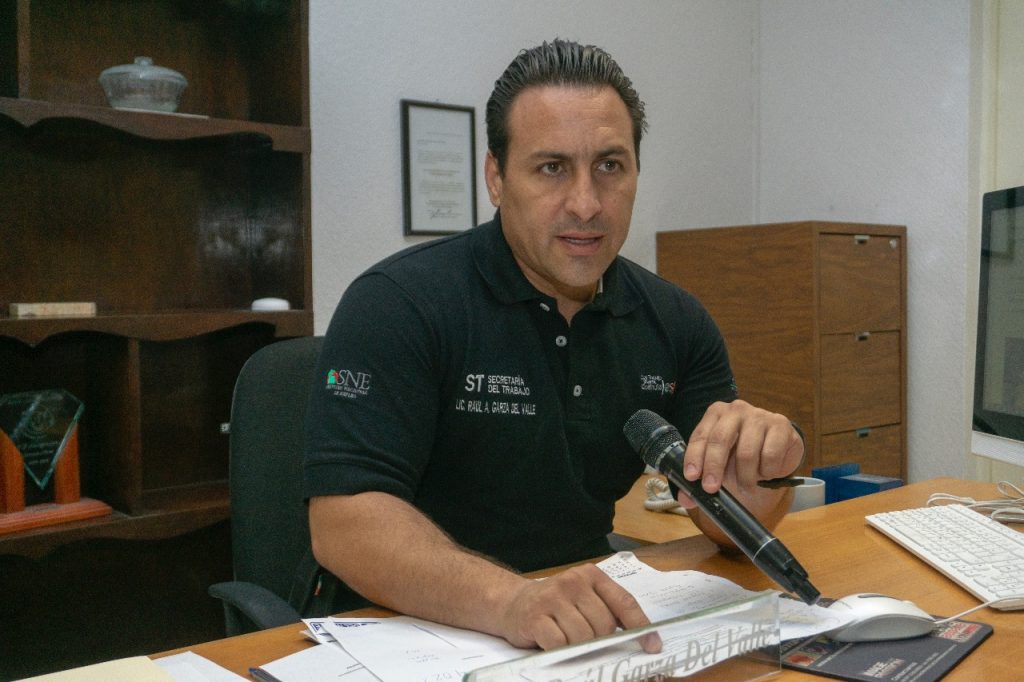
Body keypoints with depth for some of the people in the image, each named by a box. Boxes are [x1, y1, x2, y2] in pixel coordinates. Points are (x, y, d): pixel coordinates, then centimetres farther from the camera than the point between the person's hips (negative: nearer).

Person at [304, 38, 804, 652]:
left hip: (594, 626, 5)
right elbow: (343, 521, -22)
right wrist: (509, 600, -38)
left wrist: (763, 468, -19)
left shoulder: (675, 322, 3)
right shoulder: (399, 304, -13)